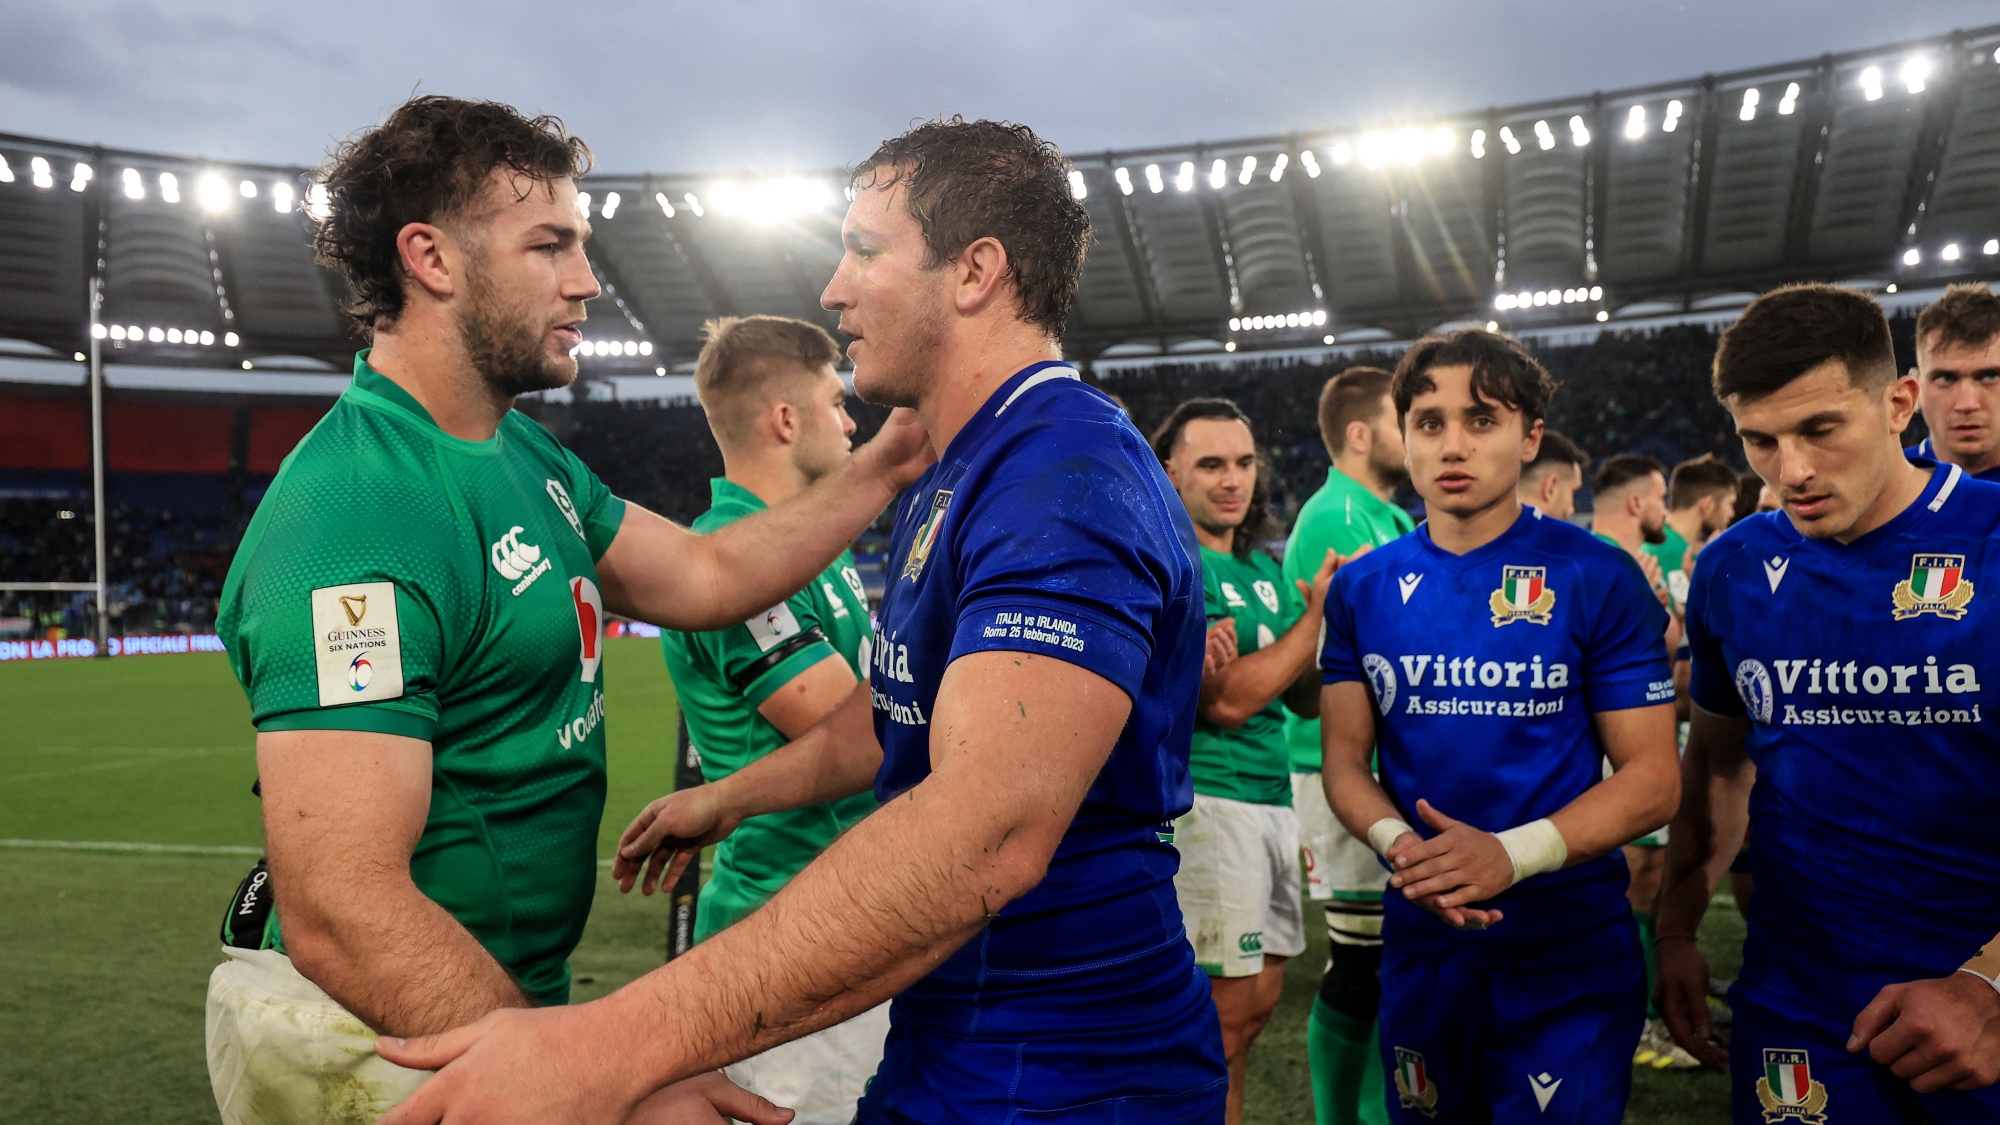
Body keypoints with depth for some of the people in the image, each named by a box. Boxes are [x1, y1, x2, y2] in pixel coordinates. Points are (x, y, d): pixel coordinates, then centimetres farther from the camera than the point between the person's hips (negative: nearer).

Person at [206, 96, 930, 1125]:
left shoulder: (524, 455, 6)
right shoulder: (356, 516, -26)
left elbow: (705, 576, 12)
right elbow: (340, 912, -31)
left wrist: (890, 465, 4)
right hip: (395, 1042, -9)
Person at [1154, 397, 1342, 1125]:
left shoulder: (1263, 568, 14)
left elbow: (1307, 694, 15)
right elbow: (1227, 699, -19)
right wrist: (1318, 612, -12)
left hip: (1272, 797, 8)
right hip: (1206, 798, -8)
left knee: (1259, 997, 16)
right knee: (1227, 1008, -1)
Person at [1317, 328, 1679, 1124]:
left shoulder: (1598, 579, -8)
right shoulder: (1362, 588, 2)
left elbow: (1652, 778, -8)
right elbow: (1345, 758, 3)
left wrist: (1513, 854, -23)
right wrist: (1397, 843, -18)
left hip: (1570, 952, -3)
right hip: (1419, 944, 4)